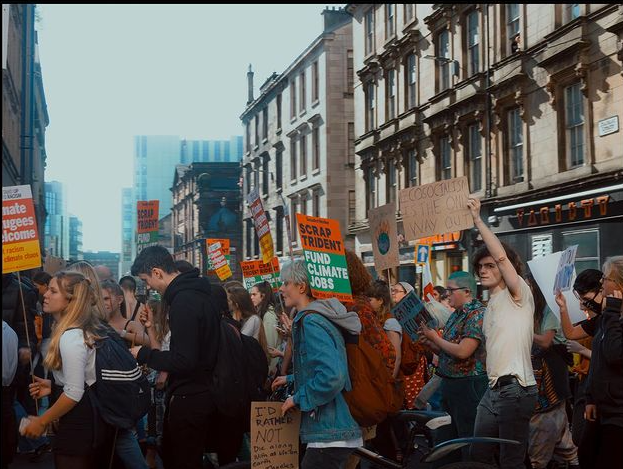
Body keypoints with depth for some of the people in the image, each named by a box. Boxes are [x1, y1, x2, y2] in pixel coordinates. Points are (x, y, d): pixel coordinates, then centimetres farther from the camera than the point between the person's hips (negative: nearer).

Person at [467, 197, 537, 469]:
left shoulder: (517, 295, -5)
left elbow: (502, 256, -21)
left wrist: (477, 220, -20)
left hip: (515, 389, -9)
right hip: (493, 388, 9)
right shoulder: (491, 304, 19)